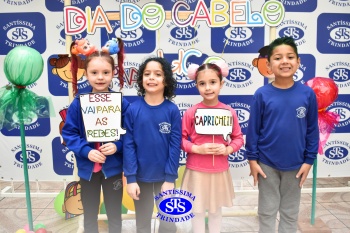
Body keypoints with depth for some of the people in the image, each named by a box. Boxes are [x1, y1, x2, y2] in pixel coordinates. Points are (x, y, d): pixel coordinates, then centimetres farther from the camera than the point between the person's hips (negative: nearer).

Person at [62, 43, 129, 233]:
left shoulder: (121, 103, -10)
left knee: (114, 215, 17)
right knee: (89, 216, 19)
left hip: (113, 167, -1)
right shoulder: (78, 103, -8)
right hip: (87, 168, 1)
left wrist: (117, 146, -21)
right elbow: (69, 133, -5)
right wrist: (86, 151, -18)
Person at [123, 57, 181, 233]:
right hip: (140, 176, 0)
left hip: (165, 177, 0)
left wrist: (170, 178, -10)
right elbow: (128, 145, -8)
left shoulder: (172, 110, -9)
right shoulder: (133, 109, -8)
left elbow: (175, 146, -8)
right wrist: (130, 178, -10)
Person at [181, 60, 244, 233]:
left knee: (216, 210, 20)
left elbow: (238, 138, 4)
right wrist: (197, 149, -19)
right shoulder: (191, 112, -10)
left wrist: (228, 149, -14)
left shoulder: (229, 111, -5)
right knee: (198, 210, 13)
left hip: (220, 170, 2)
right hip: (196, 170, -2)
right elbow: (181, 139, -5)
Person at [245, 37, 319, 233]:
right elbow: (253, 129, -6)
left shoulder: (307, 94, -6)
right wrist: (252, 159, -5)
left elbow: (312, 130, 0)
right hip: (267, 164, -1)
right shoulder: (262, 94, -10)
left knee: (291, 213, 19)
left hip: (295, 164, 2)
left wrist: (309, 160, 0)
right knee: (267, 212, 15)